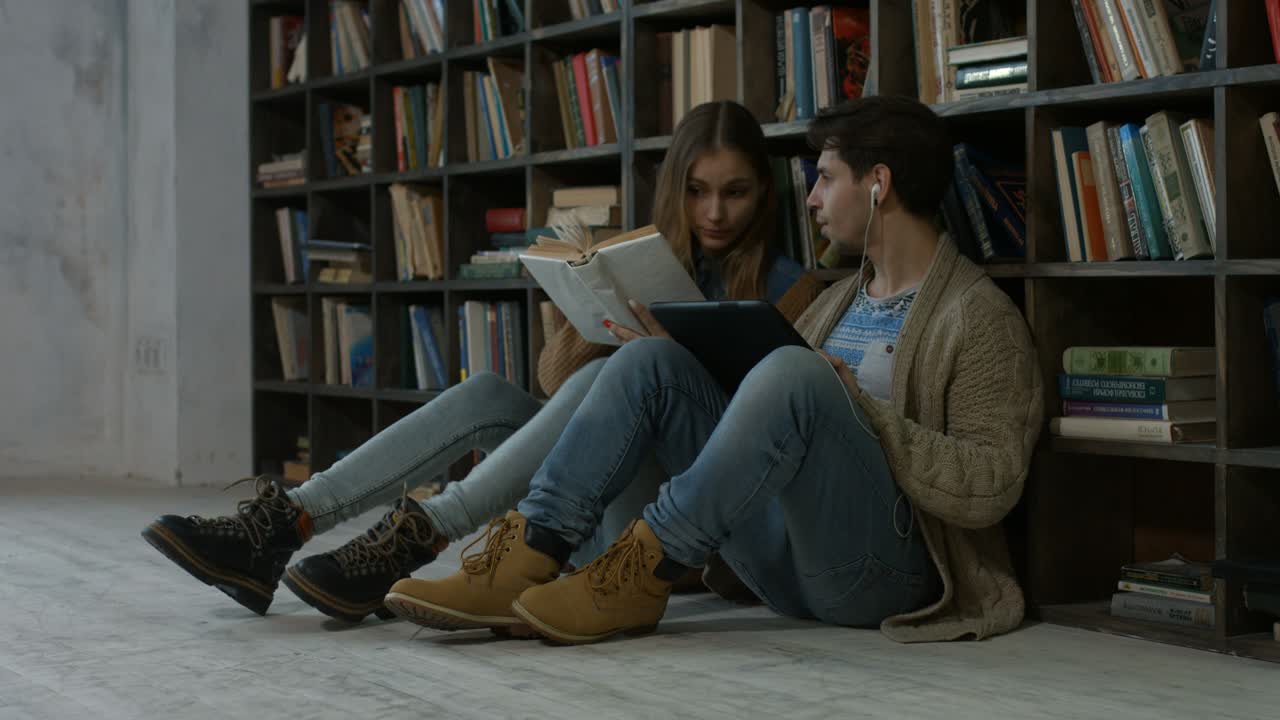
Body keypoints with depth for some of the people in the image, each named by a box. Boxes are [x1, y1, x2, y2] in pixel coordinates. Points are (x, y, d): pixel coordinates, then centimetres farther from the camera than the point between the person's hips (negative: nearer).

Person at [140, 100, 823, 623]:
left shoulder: (788, 286, 4)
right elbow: (555, 376, 12)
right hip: (601, 504, 5)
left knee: (604, 378, -29)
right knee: (488, 393, -17)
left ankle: (416, 539, -41)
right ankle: (281, 523, -27)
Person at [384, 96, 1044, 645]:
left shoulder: (981, 317, -3)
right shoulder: (838, 300, 23)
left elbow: (990, 487, -14)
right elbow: (764, 417, 18)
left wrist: (860, 408, -15)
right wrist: (683, 354, 4)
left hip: (884, 569, -7)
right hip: (783, 557, 7)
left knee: (792, 374, -31)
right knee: (648, 361, -6)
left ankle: (643, 573, -25)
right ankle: (525, 560, -20)